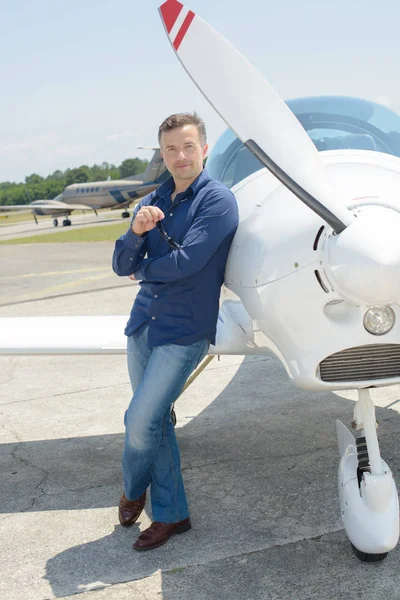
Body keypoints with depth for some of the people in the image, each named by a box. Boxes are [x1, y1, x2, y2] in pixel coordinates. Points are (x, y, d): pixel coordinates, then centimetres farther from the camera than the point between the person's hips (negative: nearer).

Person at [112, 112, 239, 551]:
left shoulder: (218, 200, -9)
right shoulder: (152, 202, 11)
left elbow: (185, 262, -19)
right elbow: (122, 266, 3)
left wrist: (143, 270, 0)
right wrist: (136, 230, -17)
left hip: (185, 331, -6)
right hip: (143, 323, 6)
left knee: (140, 422, -8)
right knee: (156, 422, 11)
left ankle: (133, 489, 23)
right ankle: (172, 514, 26)